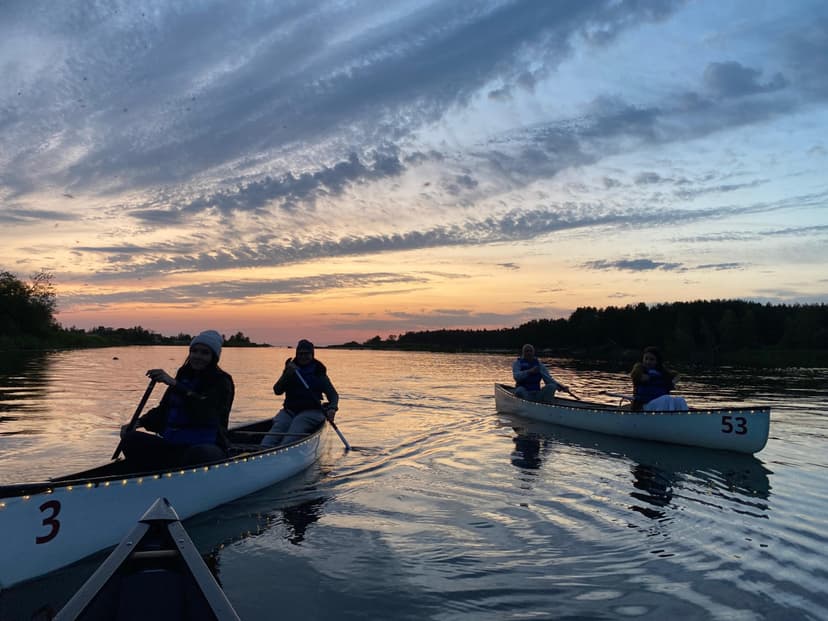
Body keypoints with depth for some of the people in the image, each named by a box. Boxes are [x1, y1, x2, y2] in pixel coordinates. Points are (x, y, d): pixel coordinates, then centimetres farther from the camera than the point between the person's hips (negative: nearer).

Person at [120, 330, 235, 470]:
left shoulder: (222, 381, -4)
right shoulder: (184, 376, 15)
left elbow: (204, 412, -23)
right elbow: (165, 409, 19)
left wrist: (174, 384, -27)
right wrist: (140, 422, 1)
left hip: (207, 446, -6)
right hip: (173, 446, 6)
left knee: (201, 454, -40)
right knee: (131, 439, -11)